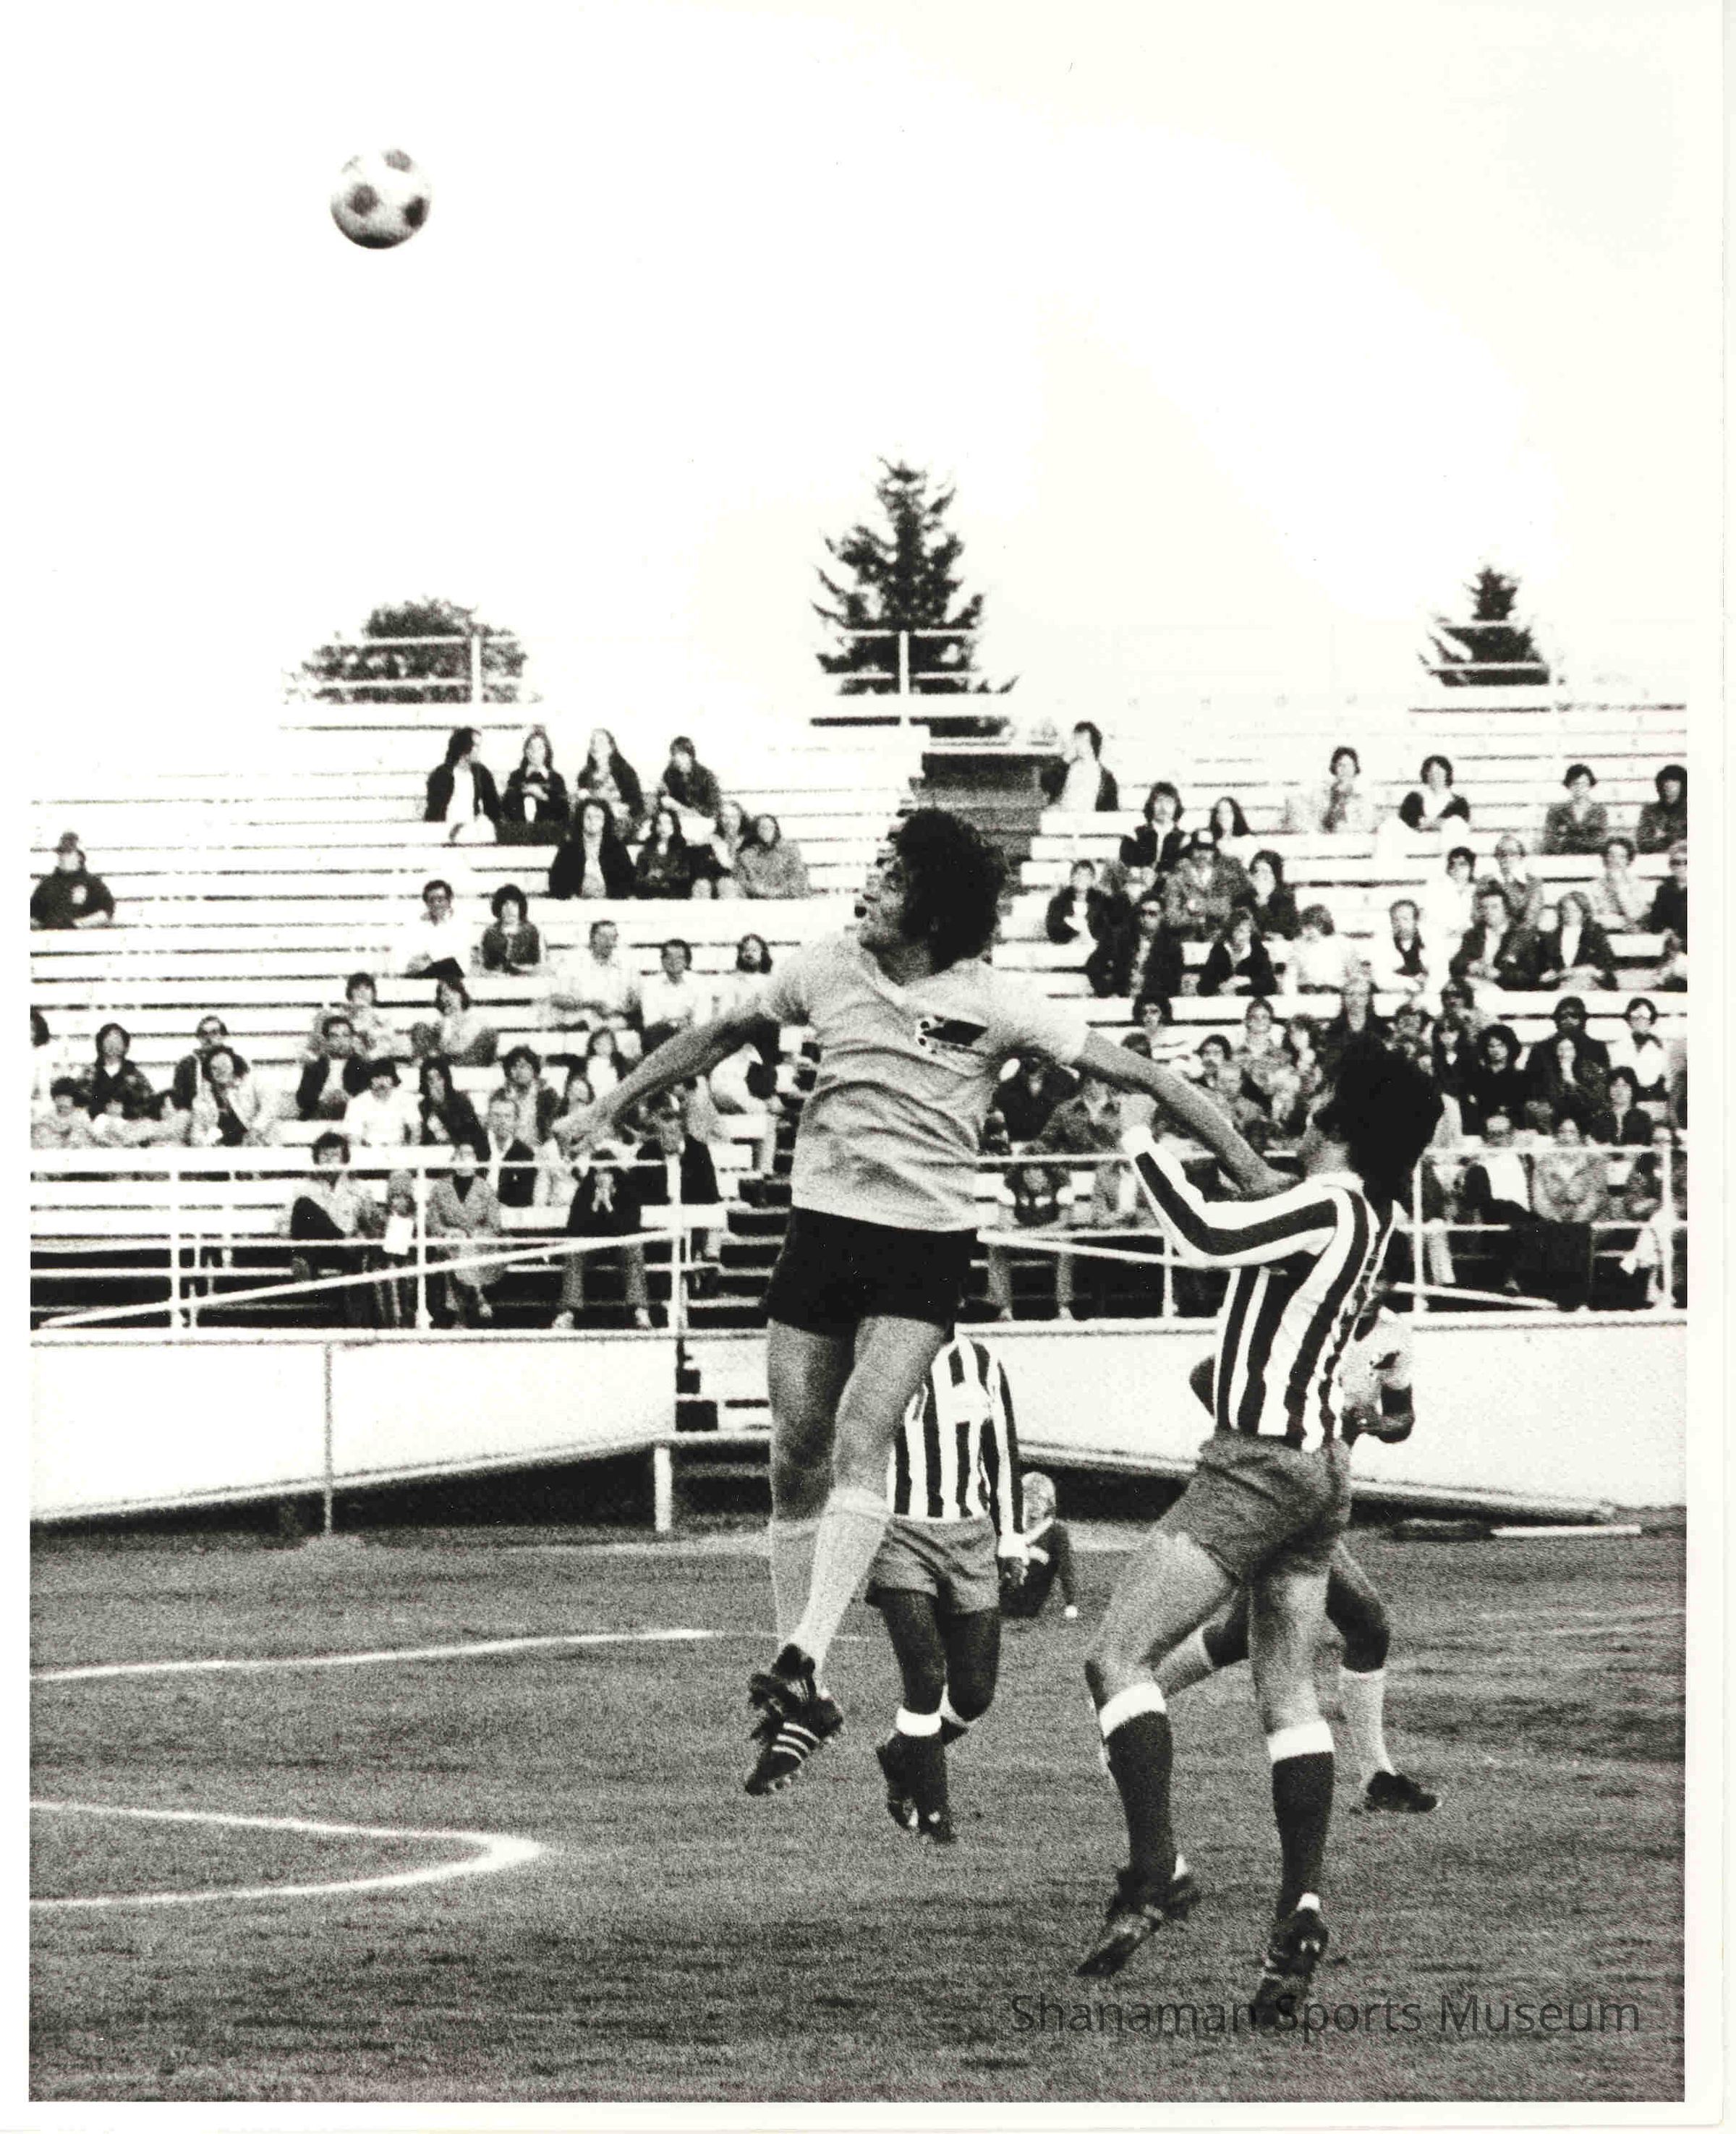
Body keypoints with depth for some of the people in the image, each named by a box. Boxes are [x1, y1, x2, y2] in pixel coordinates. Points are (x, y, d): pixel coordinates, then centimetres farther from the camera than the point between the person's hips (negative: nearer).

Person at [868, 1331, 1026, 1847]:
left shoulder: (981, 1364, 6)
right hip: (898, 1534, -3)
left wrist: (1011, 1540, 12)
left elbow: (1002, 1452, 14)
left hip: (969, 1541, 3)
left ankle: (900, 1757, 29)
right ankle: (931, 1812, -4)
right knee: (926, 1676, -17)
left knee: (974, 1692, 0)